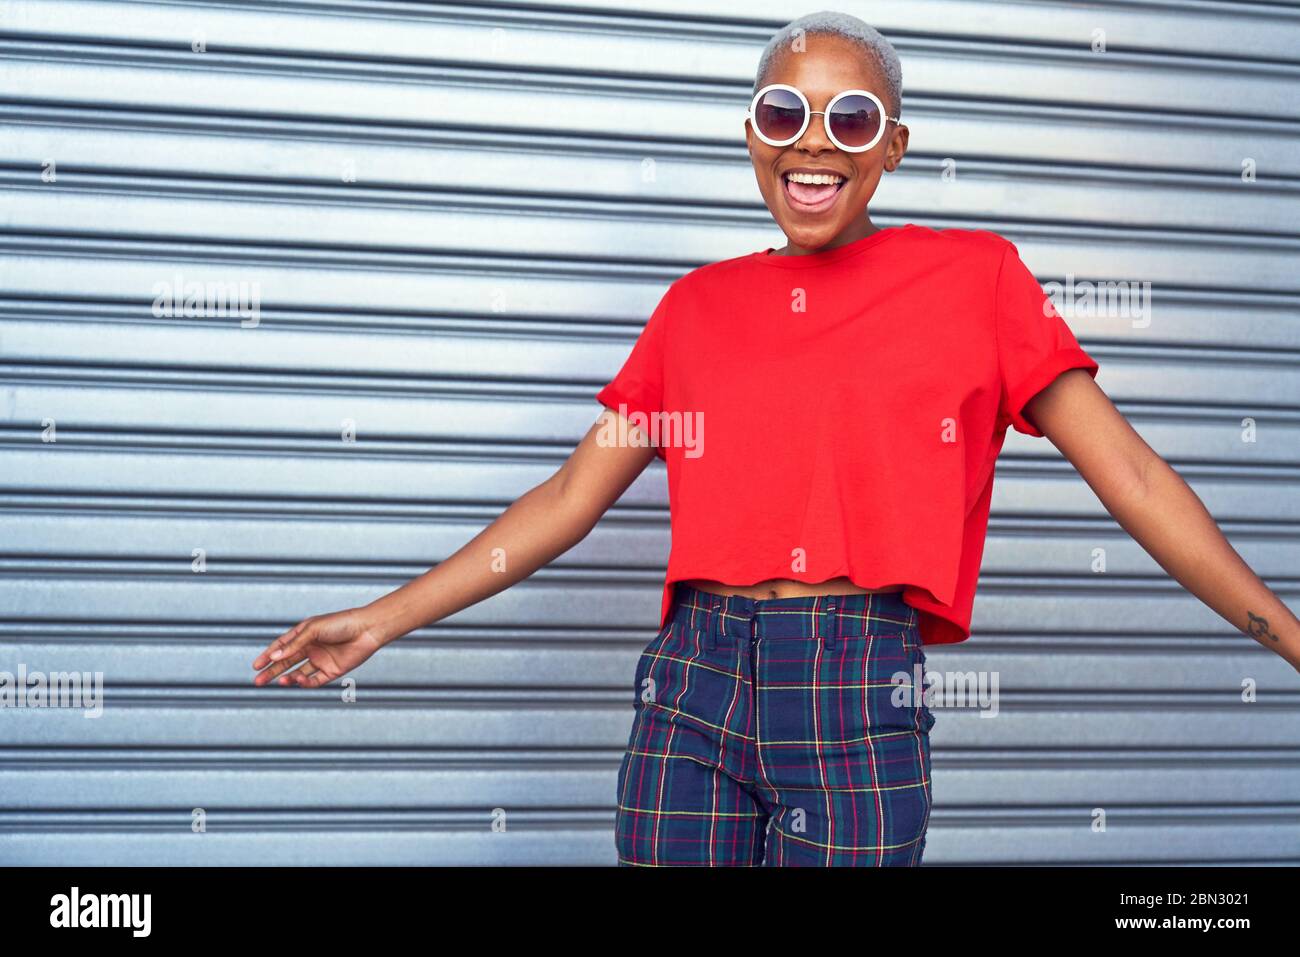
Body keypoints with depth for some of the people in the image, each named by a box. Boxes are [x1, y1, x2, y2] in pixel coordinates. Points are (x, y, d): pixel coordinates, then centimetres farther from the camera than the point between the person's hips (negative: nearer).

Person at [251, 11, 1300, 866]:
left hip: (864, 699, -2)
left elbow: (1130, 475, 5)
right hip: (693, 684, 3)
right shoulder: (698, 305, 14)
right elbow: (570, 498, 17)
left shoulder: (975, 277, 7)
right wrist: (382, 620, 14)